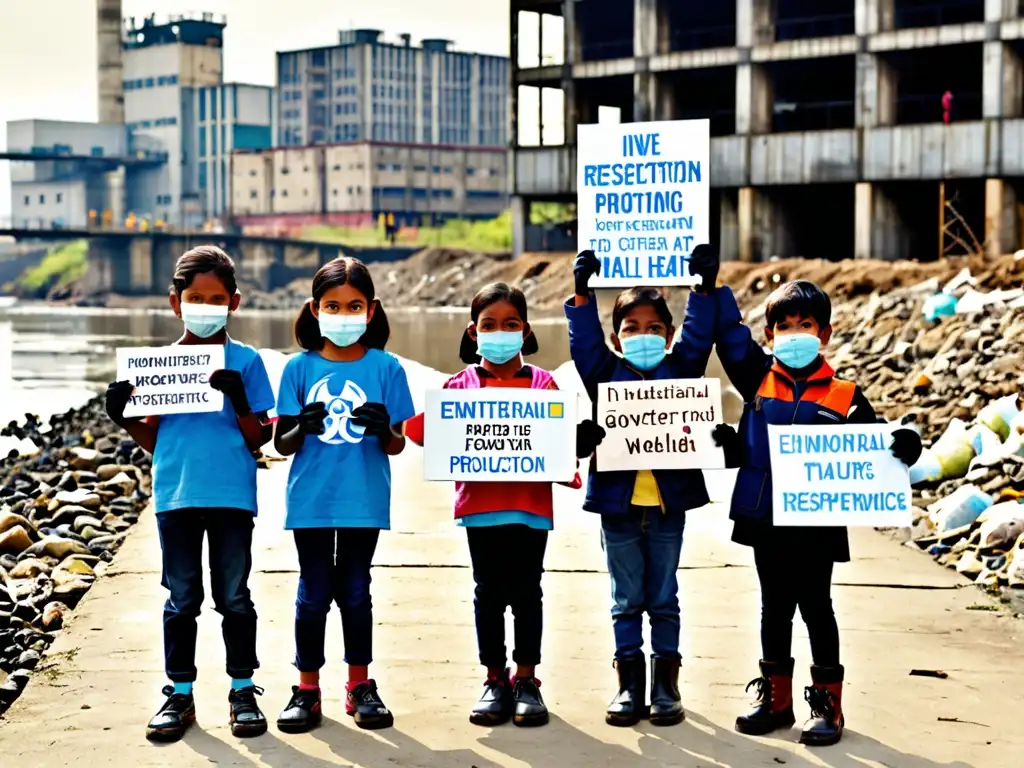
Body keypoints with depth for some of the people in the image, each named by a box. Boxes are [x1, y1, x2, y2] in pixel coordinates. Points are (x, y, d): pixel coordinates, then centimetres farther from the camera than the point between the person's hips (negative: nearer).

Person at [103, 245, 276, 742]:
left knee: (233, 597, 7)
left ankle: (243, 690, 18)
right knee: (181, 599, 9)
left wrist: (239, 400, -19)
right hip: (175, 495, 2)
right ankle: (179, 694, 18)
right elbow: (152, 440, 10)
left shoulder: (245, 362, 0)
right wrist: (125, 418, -8)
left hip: (231, 495, -2)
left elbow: (258, 439, -3)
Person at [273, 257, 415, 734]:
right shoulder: (300, 368, -1)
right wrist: (302, 428, -22)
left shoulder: (386, 368, -2)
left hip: (364, 502, 0)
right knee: (313, 595, 8)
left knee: (355, 592, 11)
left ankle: (360, 685, 22)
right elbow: (281, 444, 0)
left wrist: (383, 429, -23)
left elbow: (396, 446, -1)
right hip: (311, 502, 0)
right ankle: (307, 688, 18)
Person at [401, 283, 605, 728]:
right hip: (480, 504, 0)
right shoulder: (462, 385, 4)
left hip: (531, 503, 0)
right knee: (489, 593, 7)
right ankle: (495, 681, 17)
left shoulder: (542, 383, 5)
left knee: (526, 593, 6)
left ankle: (526, 680, 16)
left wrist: (580, 439, -17)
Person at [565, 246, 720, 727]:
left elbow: (698, 336, -3)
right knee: (626, 601, 9)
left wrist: (704, 289, -14)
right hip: (618, 501, 0)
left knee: (664, 599, 8)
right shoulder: (606, 374, 5)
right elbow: (585, 343, -6)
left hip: (668, 503, 0)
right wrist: (582, 294, -16)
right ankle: (630, 685, 17)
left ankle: (666, 685, 16)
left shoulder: (680, 371, 6)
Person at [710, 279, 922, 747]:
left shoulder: (844, 397, -4)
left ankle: (827, 705, 17)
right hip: (765, 520, 3)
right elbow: (728, 328, 5)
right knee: (774, 608, 14)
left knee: (816, 608, 7)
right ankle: (775, 699, 26)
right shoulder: (758, 380, 1)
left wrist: (903, 447, -22)